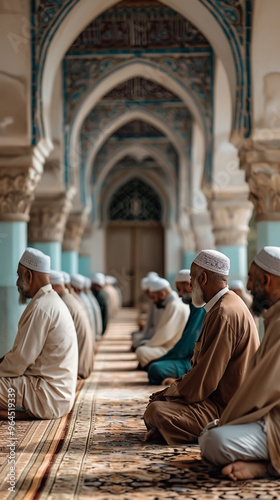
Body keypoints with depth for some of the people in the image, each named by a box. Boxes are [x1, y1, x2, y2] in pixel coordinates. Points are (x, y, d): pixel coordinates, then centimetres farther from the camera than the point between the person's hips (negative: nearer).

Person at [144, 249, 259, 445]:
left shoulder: (224, 313, -22)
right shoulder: (227, 304, 13)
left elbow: (205, 380, -23)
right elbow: (202, 363, 18)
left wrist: (171, 392, -9)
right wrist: (176, 386, 9)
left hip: (225, 407, -11)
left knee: (156, 411, -26)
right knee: (158, 399, 22)